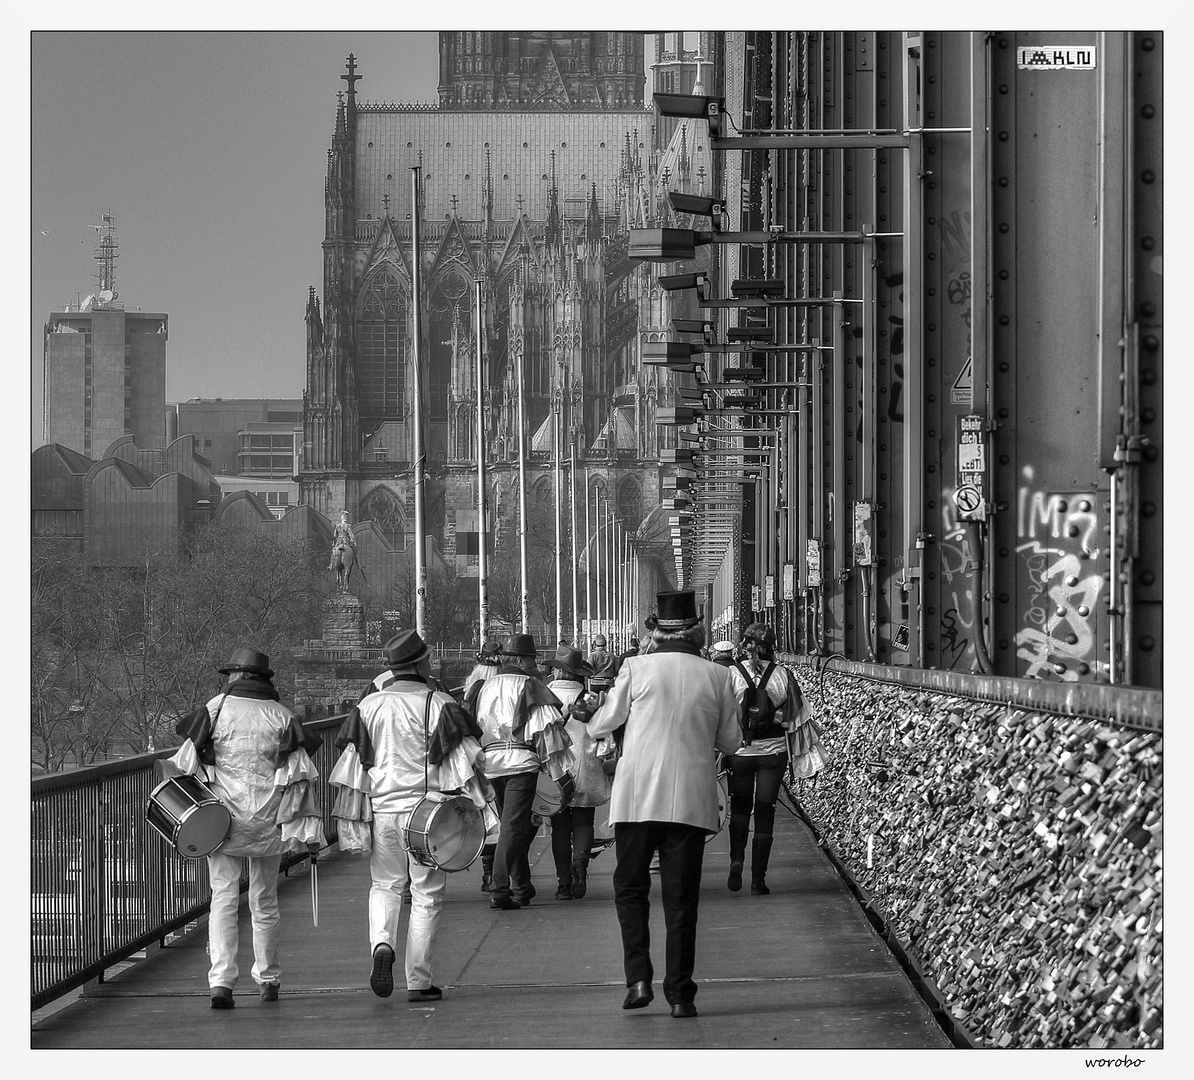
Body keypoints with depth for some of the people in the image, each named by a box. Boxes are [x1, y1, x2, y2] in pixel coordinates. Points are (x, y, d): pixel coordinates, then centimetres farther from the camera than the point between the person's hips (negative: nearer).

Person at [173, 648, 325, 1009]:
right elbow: (301, 775, 1)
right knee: (265, 902, 14)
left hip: (223, 816, -1)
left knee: (223, 900, -1)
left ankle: (221, 982, -15)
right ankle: (268, 980, 24)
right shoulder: (281, 716, 2)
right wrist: (310, 831, 5)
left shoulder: (216, 709, -2)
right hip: (268, 820, 2)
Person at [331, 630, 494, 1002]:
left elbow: (350, 757, 10)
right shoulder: (438, 703, -7)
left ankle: (381, 944, -10)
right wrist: (478, 805, -5)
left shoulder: (369, 704, 6)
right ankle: (418, 982, 6)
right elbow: (463, 756, -11)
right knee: (426, 895, 5)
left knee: (385, 884, 18)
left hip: (381, 808, 3)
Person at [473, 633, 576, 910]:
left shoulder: (487, 687, 16)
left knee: (512, 823, 18)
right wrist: (562, 774, -3)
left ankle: (521, 888, 26)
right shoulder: (528, 686, -2)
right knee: (513, 826, -7)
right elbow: (547, 731, -5)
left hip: (490, 761, 6)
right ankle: (499, 890, -14)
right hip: (521, 762, -6)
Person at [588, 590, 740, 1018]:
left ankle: (638, 978, -3)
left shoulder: (636, 668, -3)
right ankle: (680, 993, 4)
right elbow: (729, 741, 9)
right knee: (681, 899, 7)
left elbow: (600, 726, 3)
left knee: (630, 888, 11)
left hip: (637, 797, -1)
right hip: (691, 801, 1)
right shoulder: (717, 677, 1)